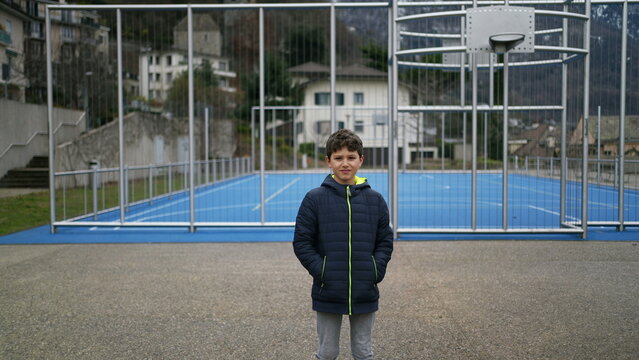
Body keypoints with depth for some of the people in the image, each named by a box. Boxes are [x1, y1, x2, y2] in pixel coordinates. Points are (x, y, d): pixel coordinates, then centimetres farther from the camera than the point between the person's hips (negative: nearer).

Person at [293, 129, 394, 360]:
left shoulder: (375, 199, 3)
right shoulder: (314, 199, -4)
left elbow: (385, 241, 7)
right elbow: (302, 242, -3)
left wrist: (376, 270, -6)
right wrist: (320, 271, -12)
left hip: (365, 293, 2)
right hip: (328, 294, -1)